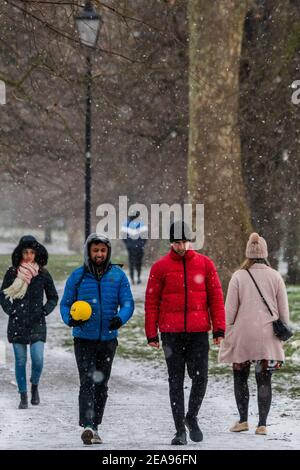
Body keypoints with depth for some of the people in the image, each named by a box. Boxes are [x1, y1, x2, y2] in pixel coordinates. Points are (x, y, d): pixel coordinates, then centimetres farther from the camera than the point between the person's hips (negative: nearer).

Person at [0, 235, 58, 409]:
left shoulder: (43, 274, 3)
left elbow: (53, 297, 12)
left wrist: (44, 311, -2)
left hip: (37, 323, -1)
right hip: (17, 322, 1)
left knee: (38, 359, -12)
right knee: (20, 361, 2)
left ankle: (35, 386, 17)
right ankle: (23, 396, 12)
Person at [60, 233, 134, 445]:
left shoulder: (118, 276, 2)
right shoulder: (78, 276, 0)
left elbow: (128, 303, 0)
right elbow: (65, 303, 5)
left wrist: (120, 318, -21)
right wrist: (70, 319, -16)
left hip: (108, 339, 2)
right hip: (84, 339, -2)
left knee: (102, 384, 10)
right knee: (88, 381, -14)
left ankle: (95, 427, 21)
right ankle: (87, 425, -22)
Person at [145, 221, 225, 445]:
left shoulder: (205, 264, 5)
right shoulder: (160, 267, 2)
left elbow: (216, 297, 6)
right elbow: (151, 301, 3)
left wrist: (219, 329, 0)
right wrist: (152, 334, -2)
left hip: (198, 332, 1)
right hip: (171, 333, 0)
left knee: (200, 378, -4)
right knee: (176, 381, 3)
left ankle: (192, 417, 21)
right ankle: (180, 430, 8)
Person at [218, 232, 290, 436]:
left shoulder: (238, 276, -4)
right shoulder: (275, 277, 1)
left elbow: (230, 310, -3)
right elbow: (284, 310, 5)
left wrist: (226, 334, 5)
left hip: (242, 335, -1)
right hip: (268, 338, 1)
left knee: (240, 377, 13)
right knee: (264, 380, 4)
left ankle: (243, 420, 10)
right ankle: (262, 424, 2)